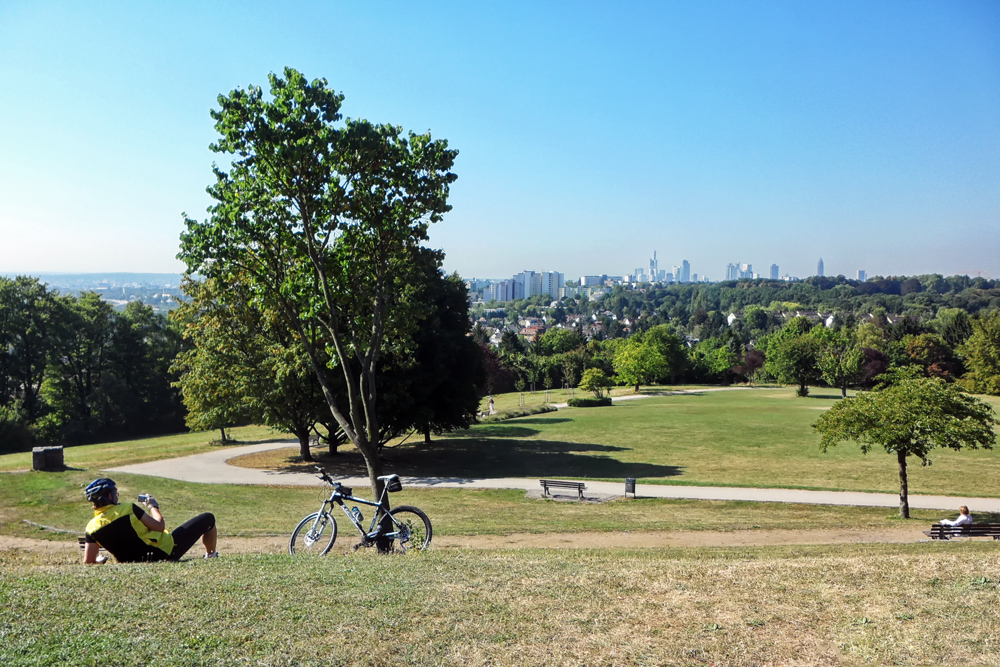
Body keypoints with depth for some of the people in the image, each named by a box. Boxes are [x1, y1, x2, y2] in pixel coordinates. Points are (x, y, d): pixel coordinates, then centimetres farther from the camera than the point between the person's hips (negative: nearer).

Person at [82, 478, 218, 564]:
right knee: (208, 519, 6)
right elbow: (160, 526, -13)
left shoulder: (91, 528, -7)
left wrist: (99, 560, 15)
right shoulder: (127, 509, -20)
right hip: (166, 552, -7)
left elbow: (88, 561, -8)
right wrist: (154, 507, 4)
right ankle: (211, 556, 33)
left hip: (135, 562, 7)